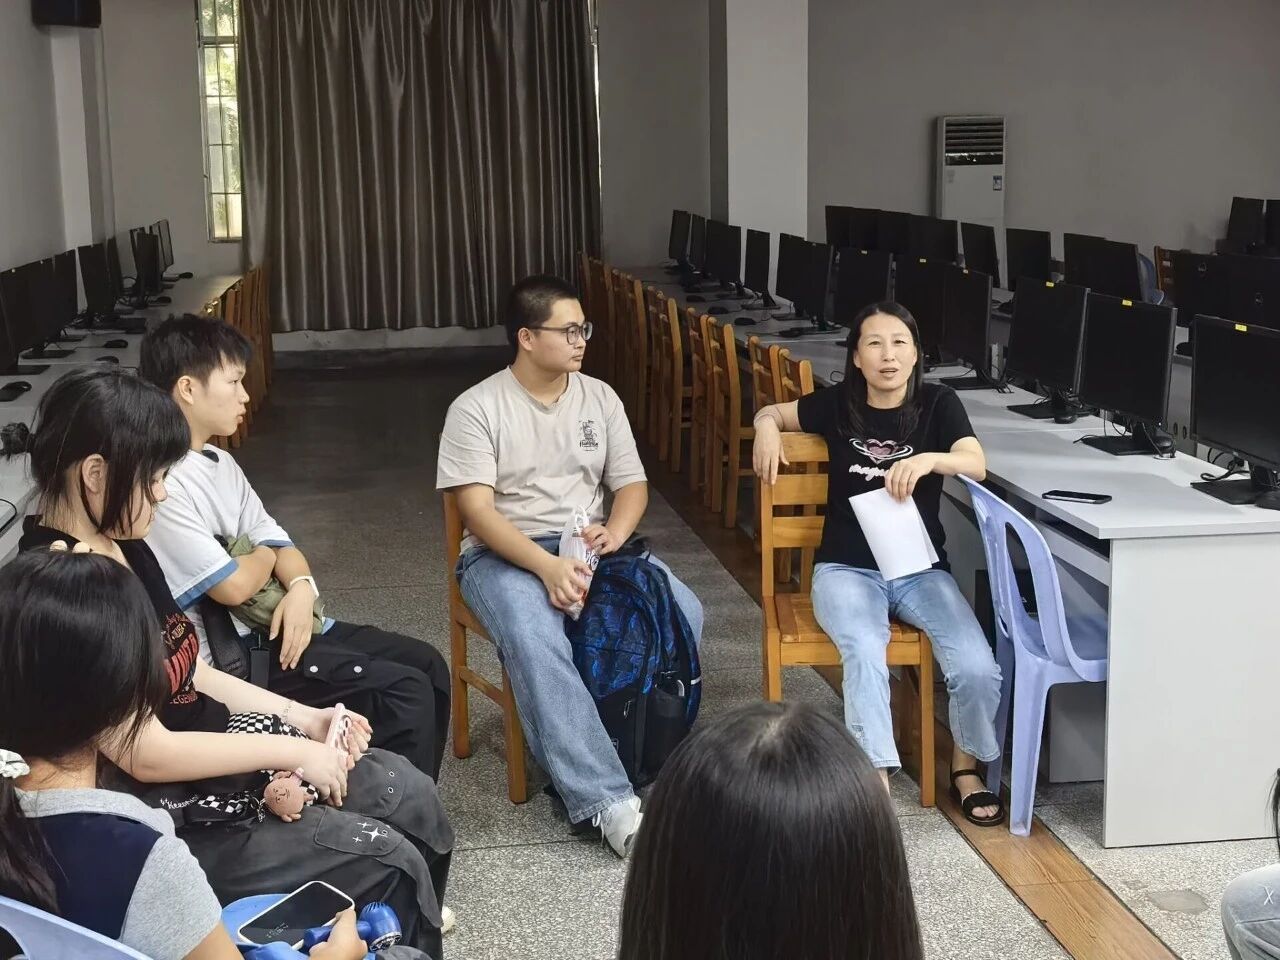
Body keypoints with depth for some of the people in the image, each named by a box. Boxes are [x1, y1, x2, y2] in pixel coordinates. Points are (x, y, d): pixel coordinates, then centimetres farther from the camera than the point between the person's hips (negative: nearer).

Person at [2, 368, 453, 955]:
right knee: (388, 862, -11)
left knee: (408, 792, 5)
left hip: (211, 752, 9)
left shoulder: (122, 547, 3)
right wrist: (291, 750, -16)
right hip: (164, 818, -9)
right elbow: (144, 754, -24)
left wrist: (305, 718, 4)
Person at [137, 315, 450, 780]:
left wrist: (302, 586, -11)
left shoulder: (220, 463, 12)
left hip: (277, 624, 10)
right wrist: (265, 556, 1)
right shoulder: (161, 485, -20)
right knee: (405, 693, -18)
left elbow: (277, 542, 11)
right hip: (234, 659, -10)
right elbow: (234, 585, -22)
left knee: (426, 663, 6)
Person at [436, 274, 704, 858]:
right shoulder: (476, 409, -7)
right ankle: (608, 801, -38)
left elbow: (632, 484, 10)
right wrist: (547, 566, -28)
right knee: (534, 642, -37)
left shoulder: (599, 398, 8)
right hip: (504, 553, -4)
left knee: (682, 613, -23)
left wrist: (615, 532, -14)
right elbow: (477, 510, -14)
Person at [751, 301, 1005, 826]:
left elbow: (978, 465, -16)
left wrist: (928, 460, -35)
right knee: (865, 654, -33)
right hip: (847, 567, -1)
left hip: (920, 566, 1)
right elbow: (771, 413, 18)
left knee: (978, 667, -21)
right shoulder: (838, 404, 2)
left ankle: (966, 767, 8)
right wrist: (767, 429, -6)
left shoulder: (937, 403, 0)